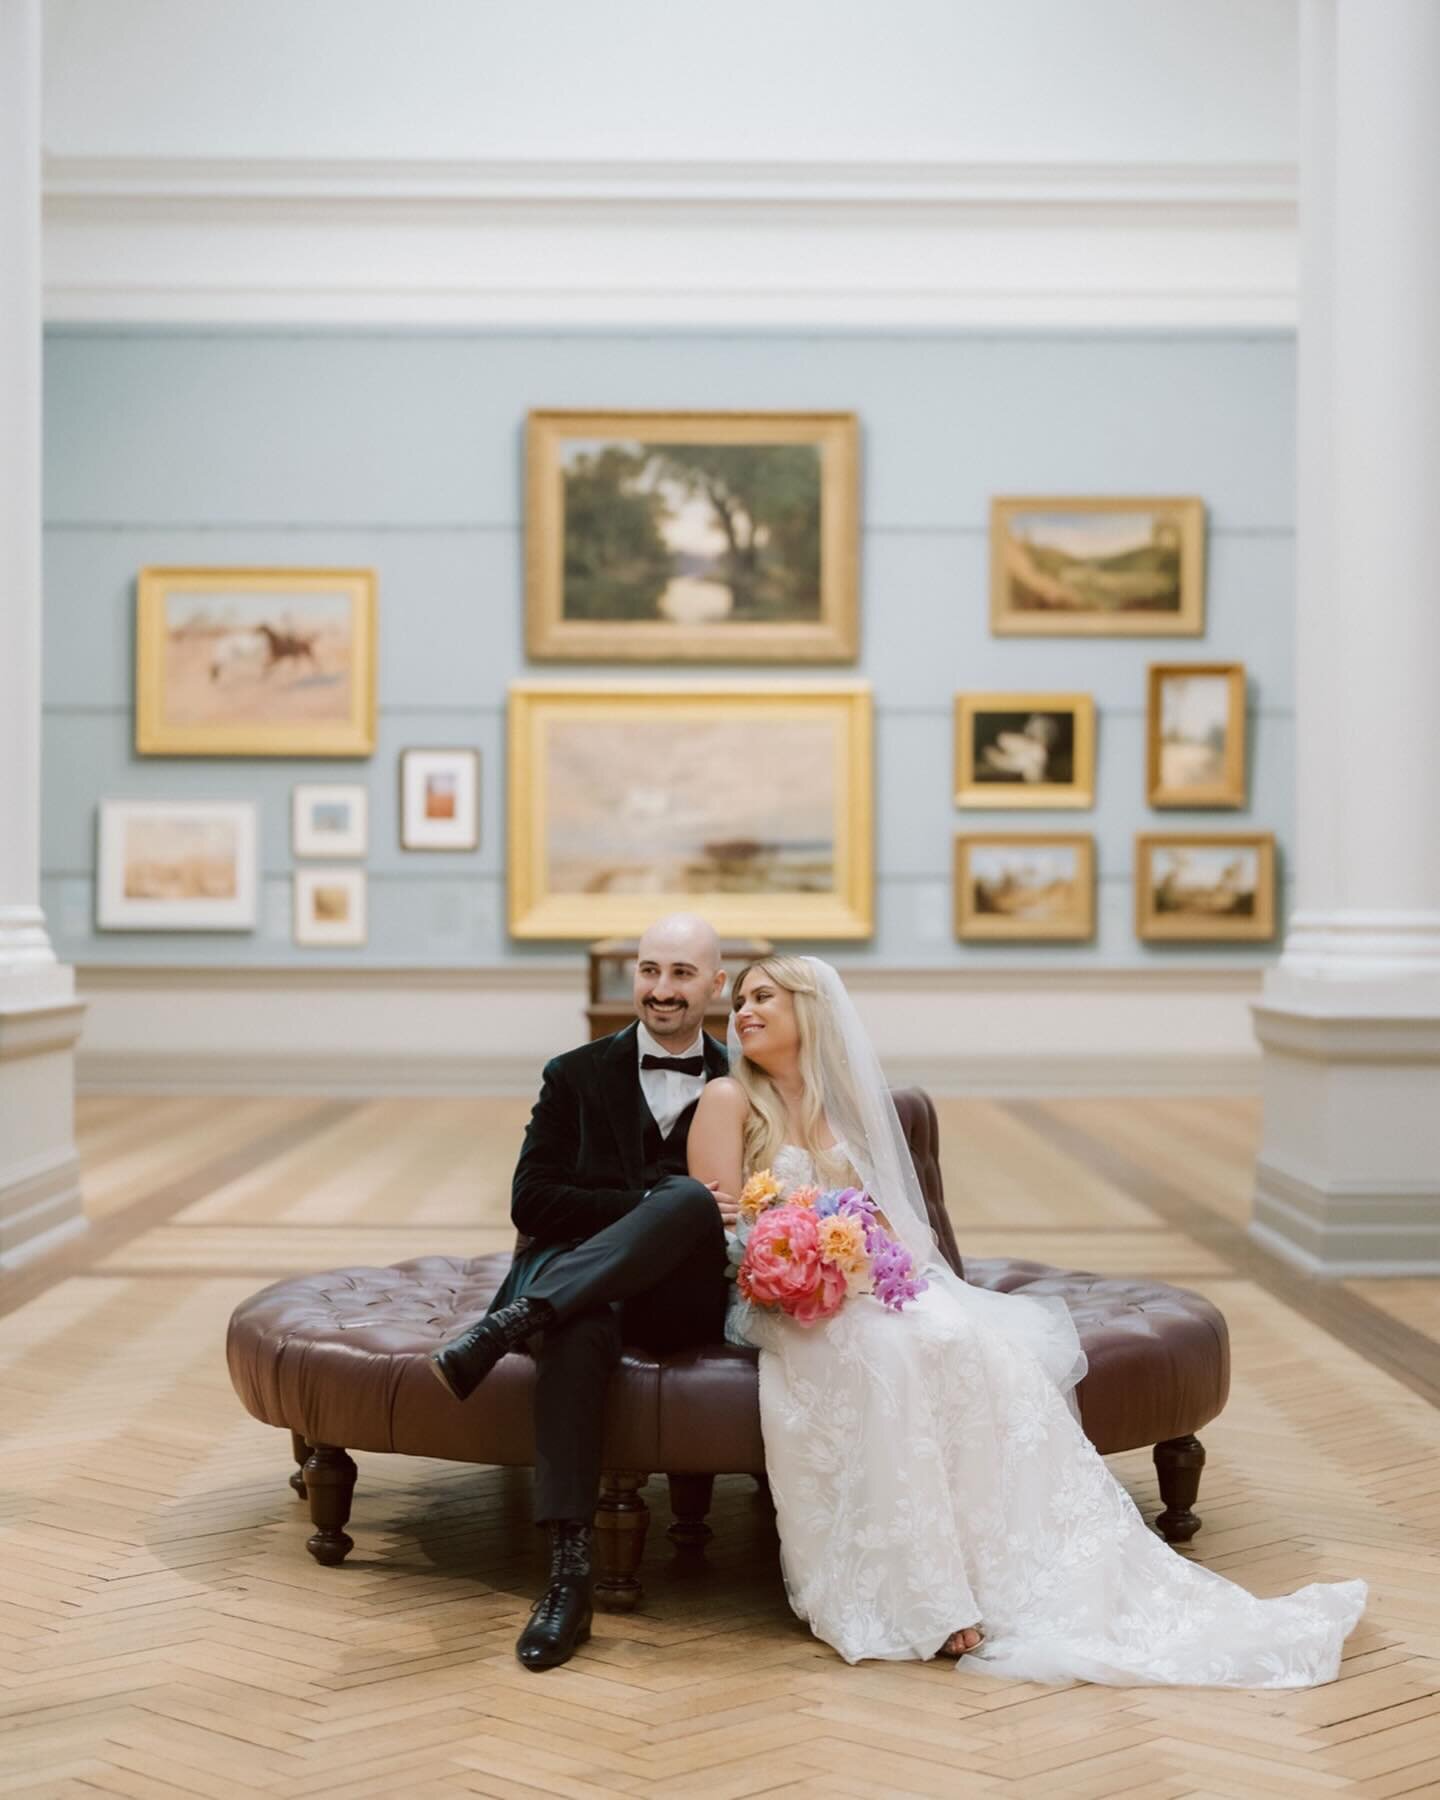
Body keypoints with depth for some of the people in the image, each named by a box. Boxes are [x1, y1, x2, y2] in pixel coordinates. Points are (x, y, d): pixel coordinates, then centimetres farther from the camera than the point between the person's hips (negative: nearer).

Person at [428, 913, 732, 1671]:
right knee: (580, 1324, -40)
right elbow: (533, 1203, 1)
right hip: (578, 1283, -1)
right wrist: (649, 1207, -13)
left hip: (683, 1300, 1)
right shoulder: (579, 1075, 13)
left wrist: (683, 1212, -8)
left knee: (690, 1200, -34)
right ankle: (568, 1572, -41)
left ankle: (502, 1330, -39)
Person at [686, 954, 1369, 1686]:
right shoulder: (728, 1101, 0)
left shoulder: (842, 1100, 16)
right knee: (887, 1351, -35)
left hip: (865, 1289, 5)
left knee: (981, 1344, -24)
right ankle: (927, 1594, -34)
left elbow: (883, 1218, 15)